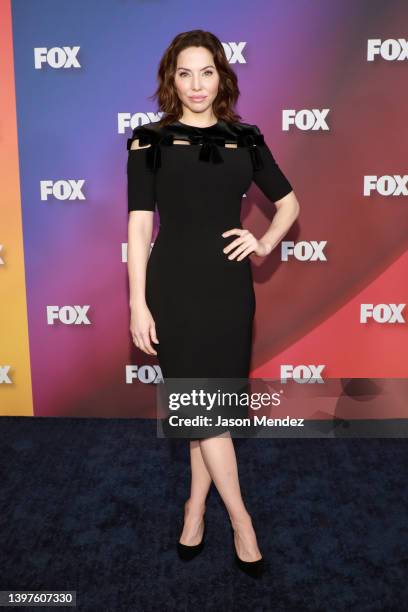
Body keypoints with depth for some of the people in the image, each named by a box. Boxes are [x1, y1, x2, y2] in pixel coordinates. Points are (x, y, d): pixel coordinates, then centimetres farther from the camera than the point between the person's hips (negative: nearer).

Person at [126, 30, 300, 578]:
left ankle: (196, 506, 29)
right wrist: (138, 304, -8)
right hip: (174, 286, -2)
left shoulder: (245, 139, 7)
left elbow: (289, 204, 17)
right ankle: (240, 518, 19)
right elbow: (140, 225, -3)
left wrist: (265, 243, -2)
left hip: (229, 284, 3)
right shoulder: (150, 141, 0)